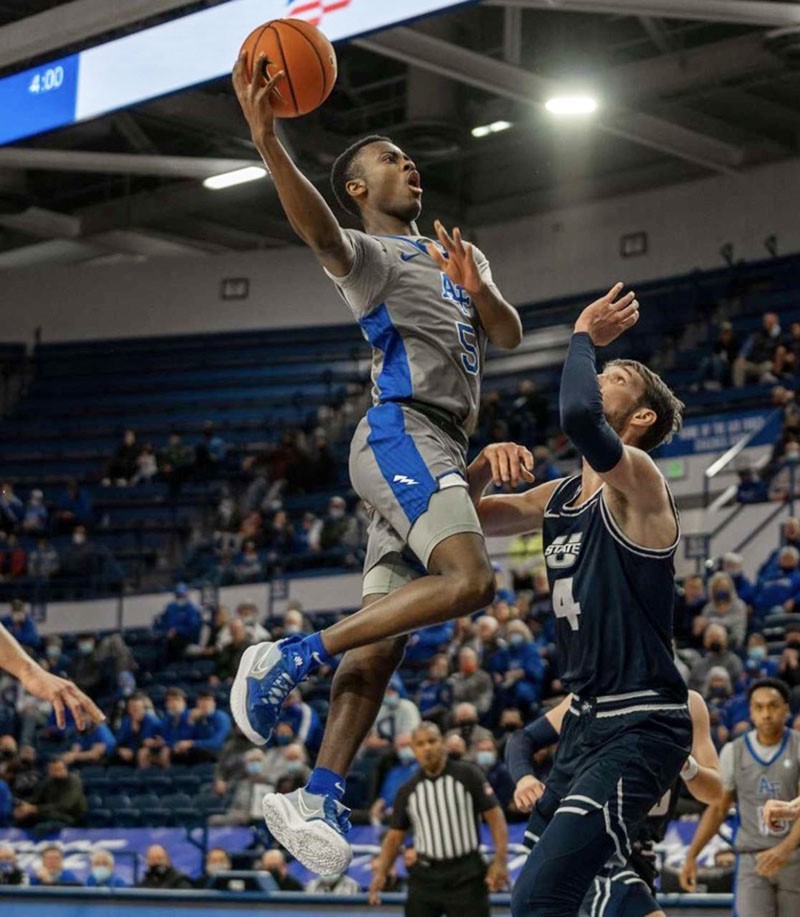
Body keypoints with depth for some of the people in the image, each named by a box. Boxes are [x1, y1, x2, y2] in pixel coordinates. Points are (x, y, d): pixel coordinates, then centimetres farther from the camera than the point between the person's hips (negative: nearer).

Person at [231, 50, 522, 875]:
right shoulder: (371, 255, -1)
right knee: (468, 579, -28)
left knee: (380, 637, 0)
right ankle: (289, 658, -23)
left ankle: (319, 799, -3)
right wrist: (266, 142, -41)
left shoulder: (458, 253, 27)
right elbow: (320, 234, -24)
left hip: (438, 450, 8)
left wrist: (477, 291, -4)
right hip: (402, 434, -8)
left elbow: (510, 335, 18)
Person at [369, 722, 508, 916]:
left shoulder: (467, 775, -2)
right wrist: (381, 872, -4)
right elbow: (395, 836, 11)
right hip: (425, 876, 3)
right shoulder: (407, 791, 8)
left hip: (466, 876, -3)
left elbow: (495, 816, -4)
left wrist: (499, 861, -14)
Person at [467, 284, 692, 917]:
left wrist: (584, 337, -15)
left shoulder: (637, 477, -12)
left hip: (641, 728, -9)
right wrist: (480, 468, 1)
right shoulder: (557, 498, 13)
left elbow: (578, 415, -33)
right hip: (587, 722, 9)